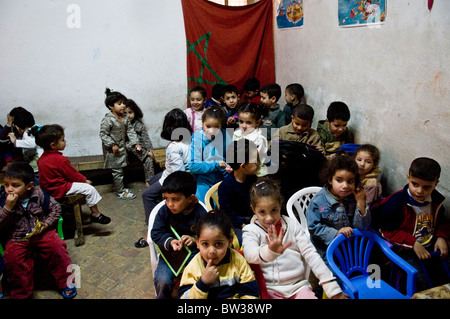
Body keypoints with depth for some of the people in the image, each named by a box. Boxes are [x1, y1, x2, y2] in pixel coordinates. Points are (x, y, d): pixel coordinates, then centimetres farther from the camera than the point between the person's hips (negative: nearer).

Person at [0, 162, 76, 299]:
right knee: (12, 258, -26)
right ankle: (21, 293, 0)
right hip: (17, 239, 1)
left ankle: (65, 282, -1)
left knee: (57, 246, -24)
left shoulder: (39, 194, -6)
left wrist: (45, 224, -8)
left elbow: (56, 208, 5)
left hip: (41, 233, 0)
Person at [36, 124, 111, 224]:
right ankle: (96, 214, 1)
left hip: (48, 187, 11)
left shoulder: (42, 158, 6)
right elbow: (73, 175, -15)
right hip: (59, 190, -11)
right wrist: (85, 180, 3)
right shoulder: (60, 159, -24)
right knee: (90, 189, -10)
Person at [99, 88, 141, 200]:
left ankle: (118, 188, 35)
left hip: (122, 148, 8)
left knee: (120, 170, 19)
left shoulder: (125, 118, 4)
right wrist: (112, 145, -22)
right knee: (117, 171, 0)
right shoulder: (108, 119, -19)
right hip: (113, 150, -8)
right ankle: (120, 192, 10)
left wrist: (136, 143, -2)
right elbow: (103, 134, -18)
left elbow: (130, 131, 7)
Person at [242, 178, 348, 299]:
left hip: (298, 285, 2)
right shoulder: (251, 230, -1)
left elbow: (310, 254, 6)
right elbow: (249, 254, -22)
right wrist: (269, 252, -45)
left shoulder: (292, 224, 8)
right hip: (270, 289, -2)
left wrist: (332, 288, -1)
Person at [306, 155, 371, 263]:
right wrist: (335, 233, -22)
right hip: (325, 250, -3)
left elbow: (362, 227, -5)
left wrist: (361, 203, -18)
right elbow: (314, 227, -13)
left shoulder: (353, 198, -5)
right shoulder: (318, 201, -15)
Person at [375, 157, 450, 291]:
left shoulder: (436, 201, 3)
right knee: (420, 281, -23)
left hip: (430, 246, 6)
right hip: (404, 250, -6)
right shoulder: (396, 202, -18)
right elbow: (387, 230, -15)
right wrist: (413, 244, -19)